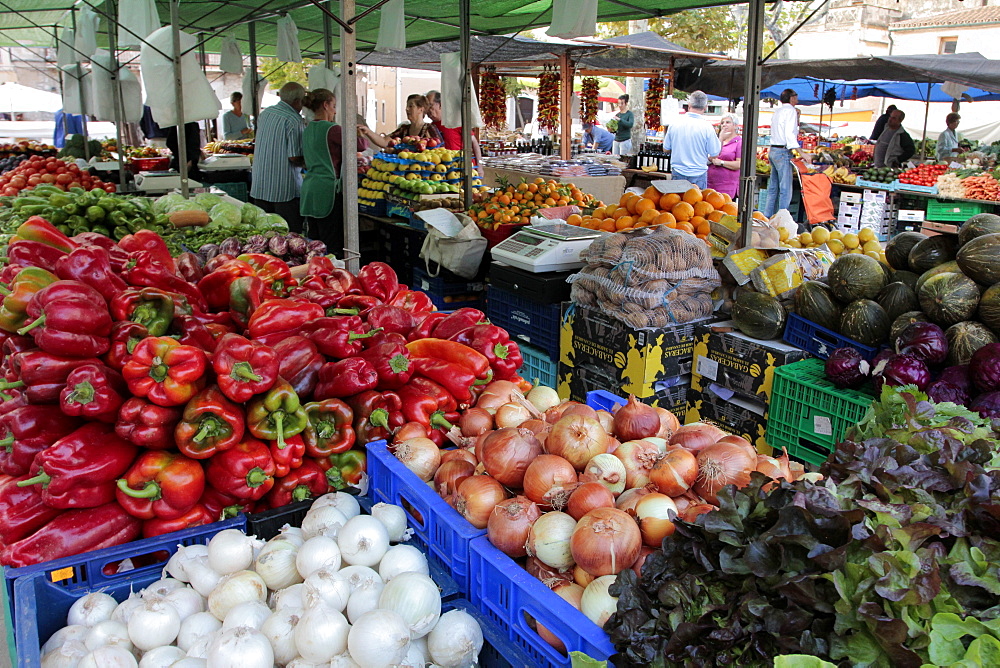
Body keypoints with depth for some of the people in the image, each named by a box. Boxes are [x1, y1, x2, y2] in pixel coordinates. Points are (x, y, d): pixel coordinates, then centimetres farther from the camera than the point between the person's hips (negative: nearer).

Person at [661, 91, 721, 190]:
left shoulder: (675, 123, -2)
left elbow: (665, 148, 8)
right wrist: (721, 139, 14)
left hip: (677, 174, 3)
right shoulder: (706, 126, -11)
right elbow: (715, 153, -4)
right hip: (698, 175, -3)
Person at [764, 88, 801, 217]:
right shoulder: (790, 110, -7)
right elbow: (789, 134, -17)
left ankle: (767, 217, 13)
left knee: (773, 188, 12)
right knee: (785, 189, -10)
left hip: (773, 150, 9)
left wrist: (796, 118, 26)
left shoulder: (777, 112, 19)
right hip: (783, 151, -9)